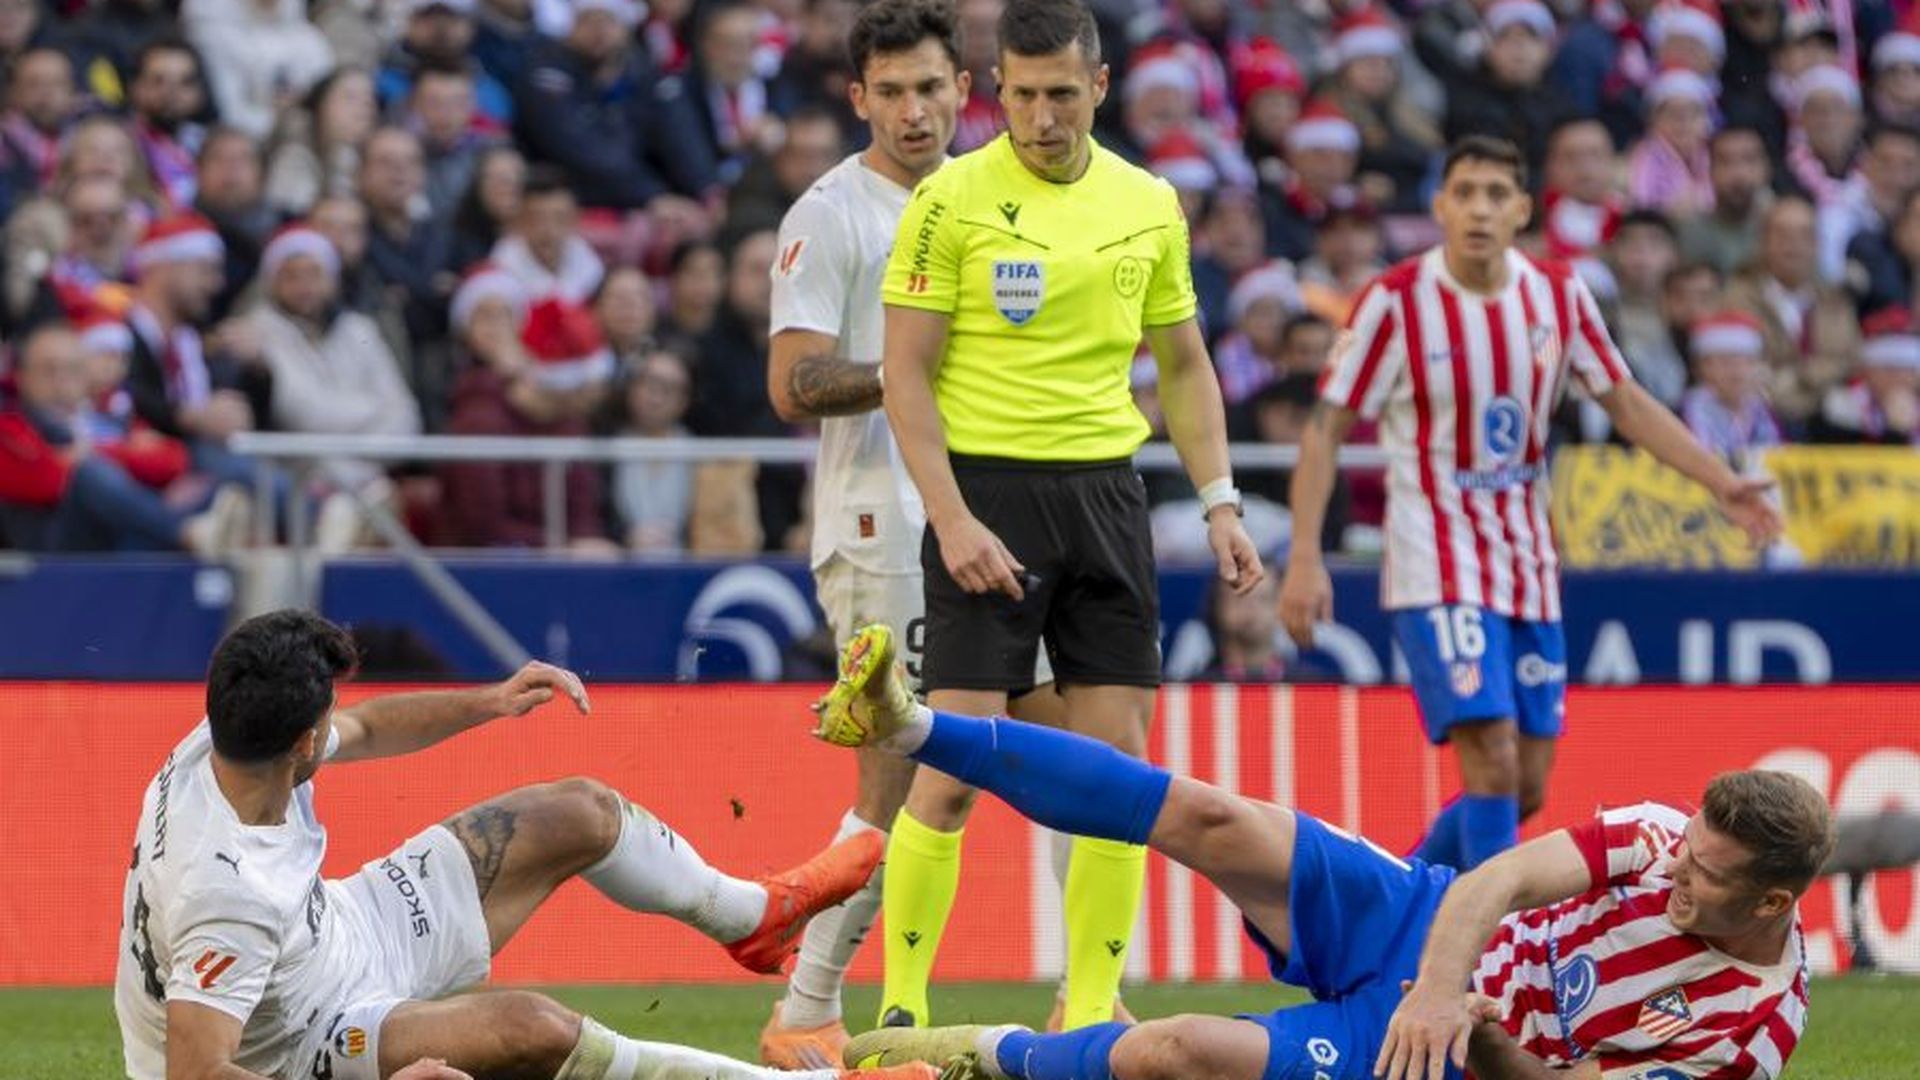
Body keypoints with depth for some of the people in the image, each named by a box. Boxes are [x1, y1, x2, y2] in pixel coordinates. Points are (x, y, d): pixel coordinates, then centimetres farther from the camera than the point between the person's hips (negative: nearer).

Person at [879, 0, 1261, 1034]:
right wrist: (952, 519, -15)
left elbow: (1183, 366, 18)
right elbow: (907, 376, -6)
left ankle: (1091, 1012, 9)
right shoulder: (951, 200, -5)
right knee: (955, 769, -8)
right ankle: (901, 1011, 0)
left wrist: (1219, 502, 7)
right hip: (988, 490, -5)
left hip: (1106, 492, 5)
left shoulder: (1149, 205, 9)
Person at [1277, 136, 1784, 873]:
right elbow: (1326, 430, -7)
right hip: (1438, 567, -5)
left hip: (1528, 565, 5)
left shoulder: (1558, 295, 1)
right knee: (1492, 762, -20)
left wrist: (1721, 484, 2)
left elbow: (1625, 402, 12)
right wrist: (1304, 558, -14)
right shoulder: (1396, 302, -11)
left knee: (1526, 787, 7)